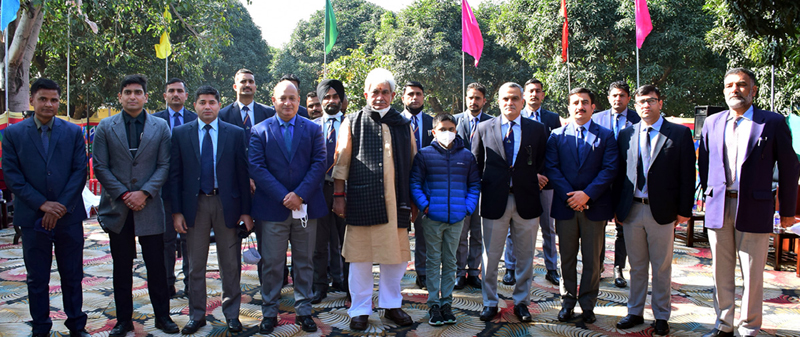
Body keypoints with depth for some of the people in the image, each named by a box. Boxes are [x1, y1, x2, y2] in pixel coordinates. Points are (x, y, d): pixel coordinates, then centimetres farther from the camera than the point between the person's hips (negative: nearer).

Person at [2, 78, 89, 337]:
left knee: (72, 276, 9)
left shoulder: (73, 132, 5)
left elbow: (80, 171, 0)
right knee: (37, 279, 9)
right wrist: (42, 204, -12)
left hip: (69, 216, 0)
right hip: (33, 218, 0)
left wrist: (62, 207, -10)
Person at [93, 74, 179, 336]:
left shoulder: (160, 127, 4)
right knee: (122, 267, 9)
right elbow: (100, 167, 1)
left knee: (156, 265, 4)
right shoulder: (105, 127, 4)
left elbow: (164, 166, 0)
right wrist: (123, 194, -8)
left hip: (149, 206, 0)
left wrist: (145, 193, -11)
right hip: (117, 207, 1)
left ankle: (162, 315, 18)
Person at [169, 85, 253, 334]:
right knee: (195, 265, 10)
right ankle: (196, 315, 24)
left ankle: (232, 314, 21)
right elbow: (175, 175, 3)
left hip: (227, 204, -1)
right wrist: (177, 211, -3)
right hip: (194, 204, 1)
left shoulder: (235, 133, 2)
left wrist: (245, 211, -3)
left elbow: (242, 174, 1)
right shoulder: (181, 133, 4)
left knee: (231, 265, 8)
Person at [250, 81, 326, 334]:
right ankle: (269, 313, 18)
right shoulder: (259, 131, 3)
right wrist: (284, 197, -14)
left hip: (306, 206, 1)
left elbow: (319, 164, -2)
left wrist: (300, 194, -14)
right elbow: (256, 168, -5)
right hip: (273, 208, -1)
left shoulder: (313, 130, 7)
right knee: (271, 264, 5)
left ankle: (303, 311, 20)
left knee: (304, 263, 9)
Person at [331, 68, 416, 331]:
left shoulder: (404, 126, 12)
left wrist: (414, 200, 11)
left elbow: (413, 165, 14)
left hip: (396, 201, 2)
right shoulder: (352, 123, 7)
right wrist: (338, 196, 0)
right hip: (362, 201, -2)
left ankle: (391, 305, 24)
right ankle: (360, 309, 16)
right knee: (360, 256, 4)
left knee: (396, 255, 8)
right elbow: (341, 162, 5)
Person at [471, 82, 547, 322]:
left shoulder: (537, 129, 3)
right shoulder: (484, 129, 3)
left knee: (525, 257, 10)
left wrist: (536, 183, 0)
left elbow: (542, 163, 10)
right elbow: (476, 163, 8)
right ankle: (490, 302, 21)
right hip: (495, 200, 0)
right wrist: (484, 188, 2)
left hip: (526, 200, 1)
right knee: (491, 256, 7)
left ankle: (521, 302, 24)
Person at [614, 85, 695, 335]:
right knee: (637, 266, 14)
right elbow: (619, 173, 9)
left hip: (662, 211, -2)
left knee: (662, 267, 9)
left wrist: (684, 210, -7)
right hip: (632, 209, 3)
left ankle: (661, 316, 22)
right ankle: (635, 312, 26)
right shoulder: (626, 134, 7)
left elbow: (687, 174, -3)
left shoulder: (680, 134, -2)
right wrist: (618, 207, 6)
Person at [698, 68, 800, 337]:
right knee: (721, 272, 11)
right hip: (718, 208, 3)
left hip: (754, 209, -3)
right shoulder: (712, 123, 9)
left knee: (752, 274, 5)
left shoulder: (773, 122, -2)